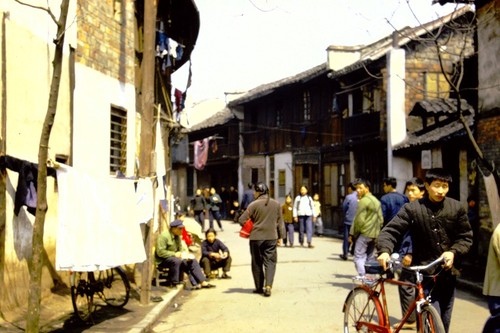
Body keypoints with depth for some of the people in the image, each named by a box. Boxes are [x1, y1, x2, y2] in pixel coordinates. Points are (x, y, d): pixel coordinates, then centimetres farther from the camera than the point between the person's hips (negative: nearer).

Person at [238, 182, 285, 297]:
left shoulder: (254, 205, -10)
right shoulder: (276, 204, 2)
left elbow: (242, 220, -10)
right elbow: (280, 222, 7)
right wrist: (280, 237, 15)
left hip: (256, 237, -2)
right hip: (271, 237, 2)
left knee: (257, 263, 11)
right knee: (270, 262, 5)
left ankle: (259, 287, 17)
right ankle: (268, 286, -11)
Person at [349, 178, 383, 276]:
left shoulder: (363, 201, -12)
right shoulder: (376, 201, 17)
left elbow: (359, 220, -16)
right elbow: (381, 219, 18)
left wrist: (352, 234, -6)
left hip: (364, 233, -9)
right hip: (375, 234, 9)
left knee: (359, 257, -6)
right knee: (370, 258, 15)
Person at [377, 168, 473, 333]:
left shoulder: (457, 208, 0)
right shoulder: (412, 208, -7)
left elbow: (466, 237, 5)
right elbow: (390, 231, -11)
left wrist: (453, 252, -14)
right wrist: (385, 251, -30)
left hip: (448, 273, 3)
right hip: (424, 273, -3)